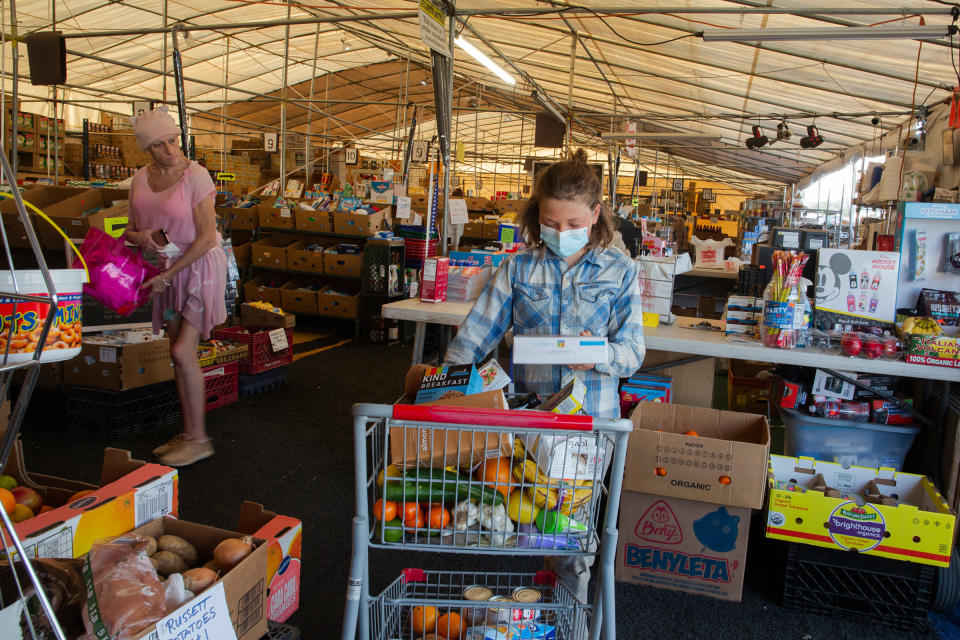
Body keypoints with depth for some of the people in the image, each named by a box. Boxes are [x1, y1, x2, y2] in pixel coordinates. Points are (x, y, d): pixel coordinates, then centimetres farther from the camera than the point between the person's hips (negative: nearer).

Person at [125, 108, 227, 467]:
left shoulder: (195, 175, -15)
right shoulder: (141, 179, 5)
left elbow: (207, 237, -17)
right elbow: (131, 228, 14)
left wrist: (168, 274, -13)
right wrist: (139, 236, -12)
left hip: (200, 266, -6)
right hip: (169, 269, 7)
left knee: (182, 351, -11)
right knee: (179, 353, 9)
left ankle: (199, 439, 1)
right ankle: (188, 434, 20)